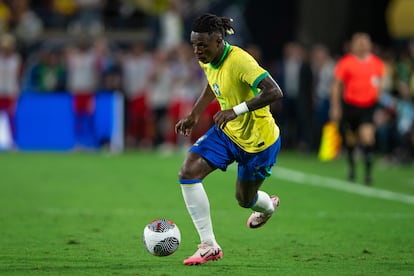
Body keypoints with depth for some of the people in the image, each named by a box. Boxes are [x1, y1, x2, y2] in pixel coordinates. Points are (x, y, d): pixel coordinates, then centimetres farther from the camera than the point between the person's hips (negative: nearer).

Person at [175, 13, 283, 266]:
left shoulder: (239, 61, -30)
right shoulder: (207, 61, -5)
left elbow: (274, 92, -38)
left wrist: (236, 110, -43)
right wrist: (195, 115, 13)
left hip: (259, 141, -7)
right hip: (227, 132, 7)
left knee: (245, 200, 11)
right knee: (188, 172, -14)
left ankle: (268, 205, 53)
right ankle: (209, 246, -9)